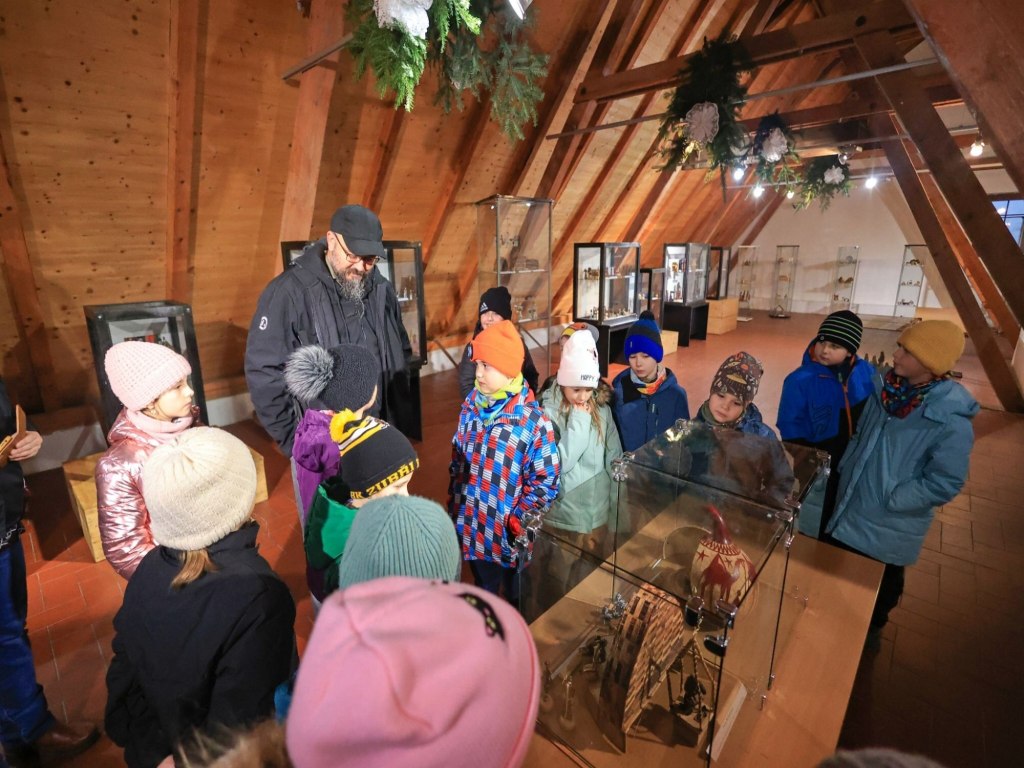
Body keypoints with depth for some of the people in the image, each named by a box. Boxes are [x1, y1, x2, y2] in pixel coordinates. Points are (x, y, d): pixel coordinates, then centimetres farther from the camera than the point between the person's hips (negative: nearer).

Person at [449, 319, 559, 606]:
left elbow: (546, 482, -16)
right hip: (471, 526, 5)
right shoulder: (471, 406, -4)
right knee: (483, 592, 27)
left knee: (515, 598, 21)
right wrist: (454, 503, 8)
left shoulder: (533, 420, -22)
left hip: (508, 534, -4)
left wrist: (517, 523, -16)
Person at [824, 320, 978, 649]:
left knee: (881, 583, 21)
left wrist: (887, 500, -15)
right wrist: (845, 472, 2)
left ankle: (870, 628, 49)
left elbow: (944, 483, -19)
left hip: (889, 525, -5)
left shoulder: (951, 421, -24)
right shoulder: (887, 387, -7)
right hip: (849, 507, 5)